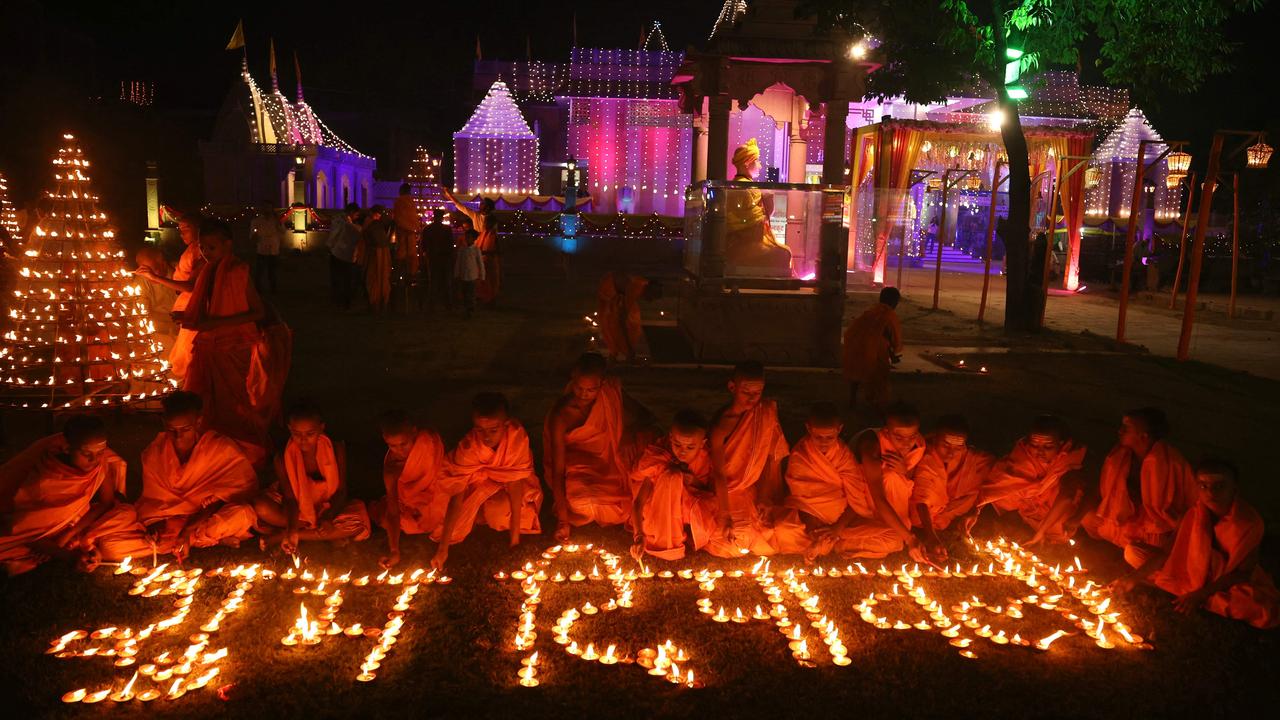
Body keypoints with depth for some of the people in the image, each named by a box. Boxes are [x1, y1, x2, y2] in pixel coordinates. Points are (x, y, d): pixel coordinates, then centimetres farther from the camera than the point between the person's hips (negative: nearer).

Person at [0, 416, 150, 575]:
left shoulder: (101, 461, -21)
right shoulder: (40, 476, -29)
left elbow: (107, 502, -9)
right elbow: (22, 531, -21)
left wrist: (71, 534, -22)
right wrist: (71, 555, -33)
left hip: (80, 523, 2)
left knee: (126, 515, -20)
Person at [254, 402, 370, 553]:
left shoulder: (336, 449, -17)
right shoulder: (283, 458, -17)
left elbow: (341, 490, -13)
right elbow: (290, 498, -19)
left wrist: (328, 517, -31)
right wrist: (292, 530, -37)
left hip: (327, 508, 0)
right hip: (296, 511, 0)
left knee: (358, 523, -30)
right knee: (262, 508, -30)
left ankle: (281, 536, -21)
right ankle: (329, 535, -22)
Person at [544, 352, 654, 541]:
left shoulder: (611, 391, -13)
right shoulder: (561, 415, -24)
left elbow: (642, 414, 0)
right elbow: (558, 468, -26)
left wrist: (631, 432, -24)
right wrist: (562, 519, -31)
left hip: (610, 460, 4)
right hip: (576, 468, -4)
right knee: (582, 501, -33)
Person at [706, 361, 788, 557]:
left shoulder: (767, 412, -5)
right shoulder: (721, 423, -17)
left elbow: (772, 458, -2)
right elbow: (719, 472, -23)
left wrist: (764, 497, -9)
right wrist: (725, 516, -30)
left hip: (754, 490, 3)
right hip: (725, 493, -3)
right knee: (731, 539, -19)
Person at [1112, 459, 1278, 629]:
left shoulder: (1250, 522, -22)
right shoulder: (1194, 514, -12)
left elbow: (1242, 572, -19)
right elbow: (1169, 551, -9)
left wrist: (1201, 595, -27)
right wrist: (1134, 578, -21)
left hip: (1234, 584, -3)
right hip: (1193, 575, 3)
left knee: (1265, 610, -36)